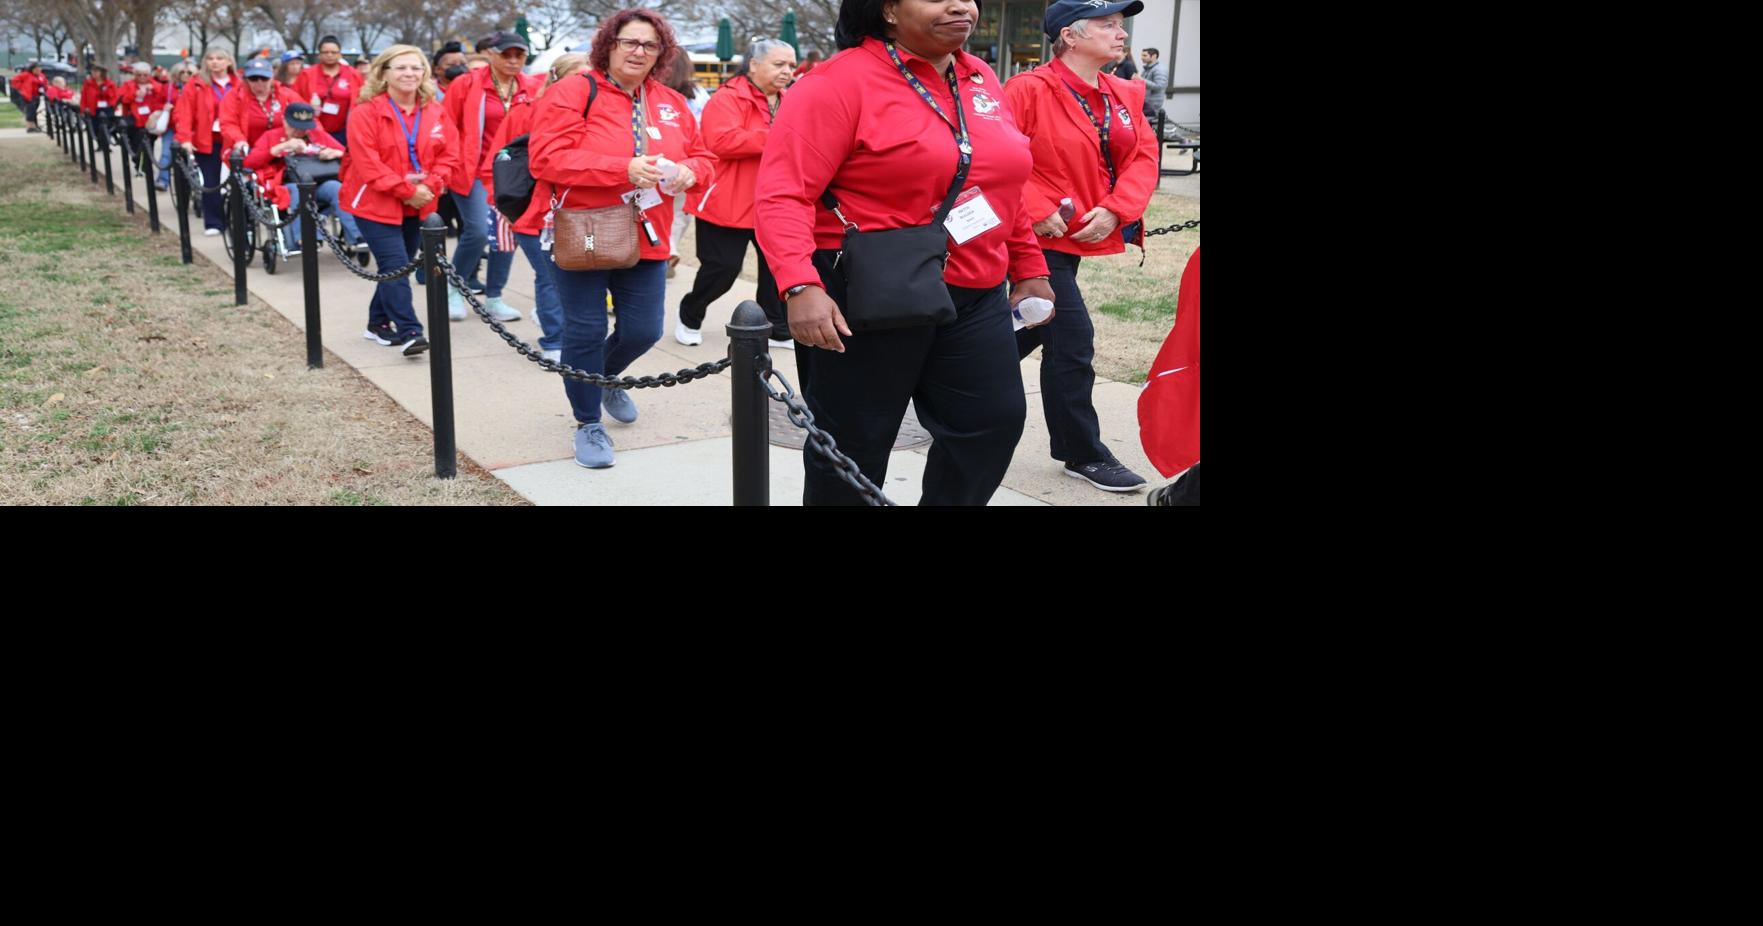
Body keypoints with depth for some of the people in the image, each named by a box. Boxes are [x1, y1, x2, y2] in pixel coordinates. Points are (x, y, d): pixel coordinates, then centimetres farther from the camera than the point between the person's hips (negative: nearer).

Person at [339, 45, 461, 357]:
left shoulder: (435, 112, 5)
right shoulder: (366, 112, -10)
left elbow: (449, 155, 4)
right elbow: (367, 162, -16)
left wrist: (429, 185, -13)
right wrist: (406, 189, -19)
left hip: (418, 205, 5)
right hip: (376, 203, -5)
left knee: (397, 266, 13)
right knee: (395, 266, -14)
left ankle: (379, 323, 28)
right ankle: (409, 332, -15)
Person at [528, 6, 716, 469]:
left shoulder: (672, 104, 8)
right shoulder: (571, 94, -9)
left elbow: (705, 159, 14)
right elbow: (547, 159, -19)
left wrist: (689, 171, -13)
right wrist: (624, 169, -27)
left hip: (645, 239, 5)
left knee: (643, 331, 9)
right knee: (585, 331, 2)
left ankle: (606, 377, 43)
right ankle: (588, 423, 20)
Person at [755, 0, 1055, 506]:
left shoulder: (981, 80, 10)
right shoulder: (843, 81, -13)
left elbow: (1003, 186, 20)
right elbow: (784, 192, -20)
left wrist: (1029, 269, 17)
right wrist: (799, 286, -32)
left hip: (974, 297, 7)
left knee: (993, 420, 8)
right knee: (853, 444, 5)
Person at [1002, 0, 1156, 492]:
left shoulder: (1123, 96, 7)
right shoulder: (1030, 90, -15)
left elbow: (1143, 158, 3)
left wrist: (1114, 210, -14)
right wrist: (1036, 210, -23)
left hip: (1079, 238, 8)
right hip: (1039, 238, -8)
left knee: (1036, 330, 21)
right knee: (1072, 341, -7)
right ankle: (1083, 454, 7)